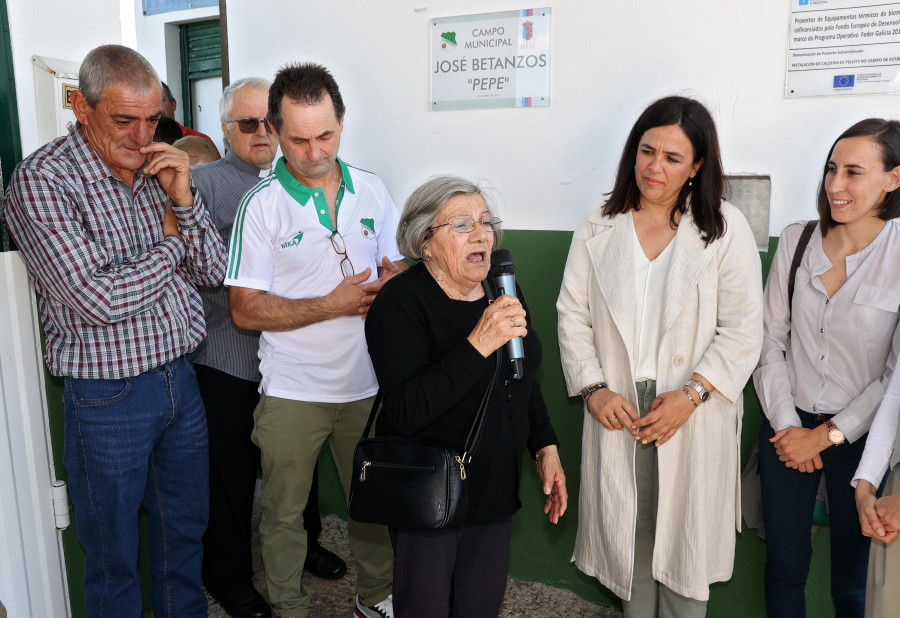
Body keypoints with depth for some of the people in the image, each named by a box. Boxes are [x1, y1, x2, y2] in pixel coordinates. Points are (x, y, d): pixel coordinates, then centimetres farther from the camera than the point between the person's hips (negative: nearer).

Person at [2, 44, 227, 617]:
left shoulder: (156, 169, 4)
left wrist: (183, 199, -12)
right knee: (114, 555, 14)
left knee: (187, 531, 22)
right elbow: (99, 299, -24)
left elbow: (214, 270, 2)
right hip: (109, 394, -5)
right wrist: (169, 245, -9)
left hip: (180, 376, 6)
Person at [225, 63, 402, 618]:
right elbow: (246, 310, -11)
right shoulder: (262, 206, -8)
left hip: (367, 382, 3)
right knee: (284, 512, 12)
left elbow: (400, 268, 9)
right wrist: (333, 305, -19)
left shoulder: (372, 191, 3)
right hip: (292, 390, -3)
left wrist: (392, 282, -15)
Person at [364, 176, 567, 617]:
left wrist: (545, 447, 10)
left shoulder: (503, 291, 2)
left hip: (495, 489, 6)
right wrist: (477, 345, -35)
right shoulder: (401, 302, -19)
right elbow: (404, 414, -29)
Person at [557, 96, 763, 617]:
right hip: (618, 412, 2)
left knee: (686, 533, 9)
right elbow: (573, 315, 3)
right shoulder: (599, 230, 5)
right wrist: (593, 388, -8)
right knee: (628, 530, 13)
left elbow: (743, 330, -5)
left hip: (695, 417, -2)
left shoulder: (726, 229, -2)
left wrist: (690, 395, -15)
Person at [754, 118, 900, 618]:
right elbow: (771, 339, 0)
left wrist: (827, 434, -10)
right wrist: (785, 423, -6)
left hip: (859, 436, -2)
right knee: (784, 562, 14)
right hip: (787, 426, 2)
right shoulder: (796, 241, -2)